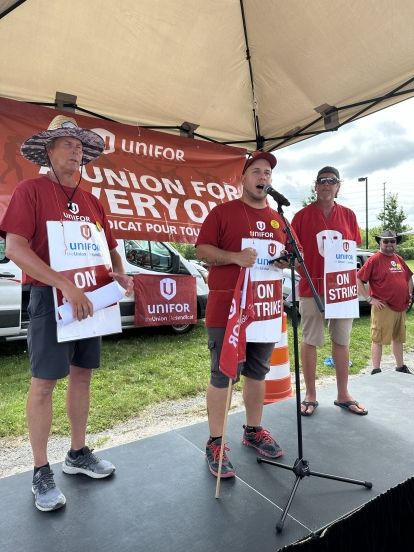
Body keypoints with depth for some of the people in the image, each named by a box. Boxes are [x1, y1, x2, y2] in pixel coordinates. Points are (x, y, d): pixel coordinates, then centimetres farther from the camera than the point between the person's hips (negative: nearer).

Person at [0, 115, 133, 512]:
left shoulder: (90, 201, 14)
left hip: (91, 298, 6)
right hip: (50, 297, -6)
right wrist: (65, 285, -24)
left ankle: (77, 454, 30)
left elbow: (109, 247, 18)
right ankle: (41, 472, 19)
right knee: (43, 383, 2)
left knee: (82, 376, 13)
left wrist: (119, 274, -4)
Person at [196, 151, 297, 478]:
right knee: (222, 376, 1)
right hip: (227, 307, -6)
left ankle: (254, 431, 34)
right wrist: (235, 257, -22)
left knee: (258, 373, 16)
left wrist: (287, 260, -2)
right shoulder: (223, 211, -1)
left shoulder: (278, 219, 15)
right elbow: (202, 250, -7)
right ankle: (215, 443, 15)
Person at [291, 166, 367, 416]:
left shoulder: (348, 215, 8)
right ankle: (310, 396, 18)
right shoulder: (303, 215, -1)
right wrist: (301, 270, -13)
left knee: (342, 341, 12)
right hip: (312, 288, -3)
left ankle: (343, 395, 26)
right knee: (310, 342, 4)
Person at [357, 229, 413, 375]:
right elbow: (358, 280, -14)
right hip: (383, 307, -7)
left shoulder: (399, 259, 12)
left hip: (401, 308, 7)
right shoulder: (374, 259, -9)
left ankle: (401, 367, 32)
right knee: (378, 340, -1)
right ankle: (376, 370, 7)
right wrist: (370, 299, -15)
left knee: (398, 339, 18)